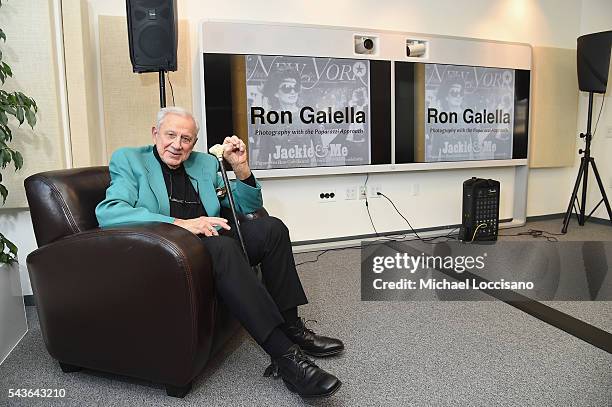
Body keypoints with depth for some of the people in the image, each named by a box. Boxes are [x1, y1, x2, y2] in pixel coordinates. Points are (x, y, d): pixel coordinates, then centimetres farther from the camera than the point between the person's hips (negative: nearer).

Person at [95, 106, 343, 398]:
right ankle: (284, 355, -33)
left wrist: (241, 167, 1)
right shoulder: (128, 160, 5)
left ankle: (291, 327, -9)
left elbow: (247, 207, 20)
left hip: (211, 240, 6)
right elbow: (108, 212, -14)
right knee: (221, 246, -34)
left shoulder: (205, 163, 19)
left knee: (270, 227, -15)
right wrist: (178, 223, -25)